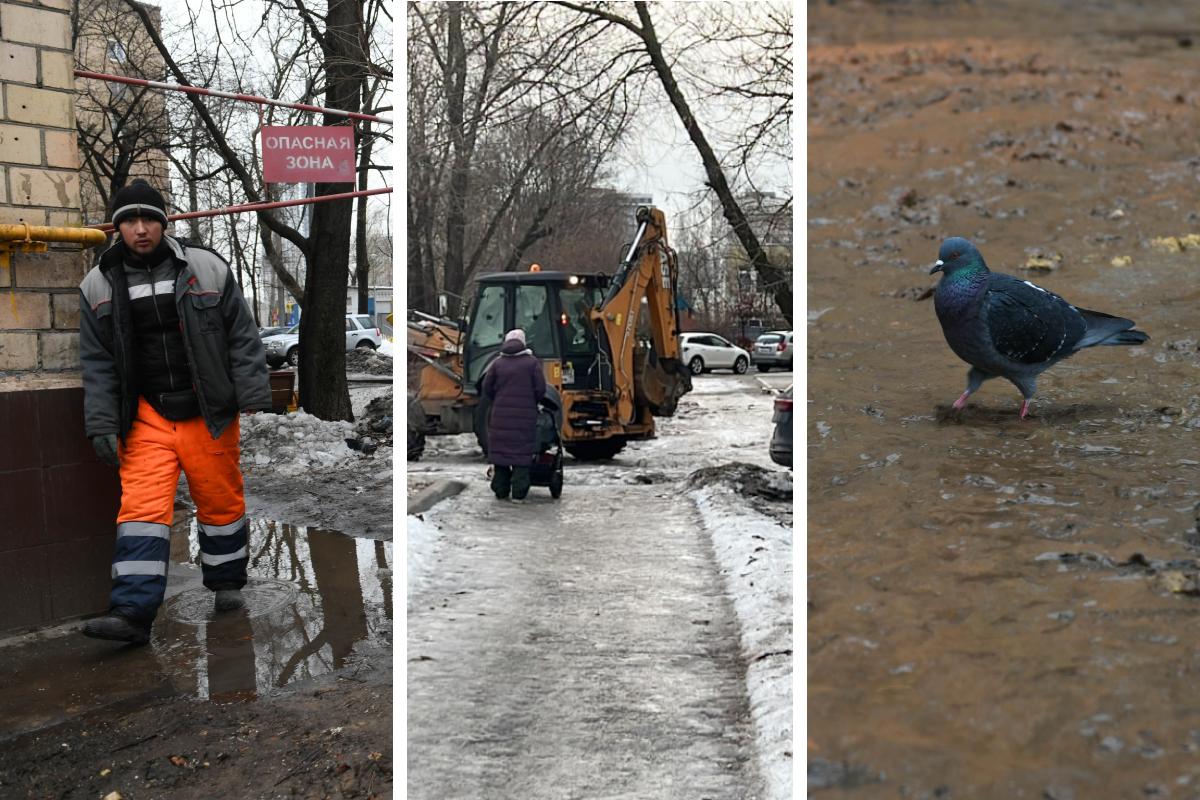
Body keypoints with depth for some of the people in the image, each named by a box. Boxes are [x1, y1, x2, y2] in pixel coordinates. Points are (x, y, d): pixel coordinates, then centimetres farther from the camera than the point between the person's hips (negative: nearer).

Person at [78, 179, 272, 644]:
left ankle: (227, 583, 31)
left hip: (208, 413, -1)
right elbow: (97, 362, 7)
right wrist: (102, 425, -1)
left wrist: (255, 405, -4)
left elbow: (243, 339, 0)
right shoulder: (98, 285, 4)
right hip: (146, 417, 1)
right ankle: (132, 613, -9)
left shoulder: (208, 269, -2)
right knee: (141, 507, -8)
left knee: (221, 500, 10)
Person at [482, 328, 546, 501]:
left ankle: (500, 491, 12)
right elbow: (540, 388, -4)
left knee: (500, 449, 9)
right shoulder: (532, 362, -1)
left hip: (501, 415, 2)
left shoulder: (498, 363, 6)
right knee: (522, 452, 0)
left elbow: (487, 388, 4)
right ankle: (519, 492, -4)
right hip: (525, 416, -2)